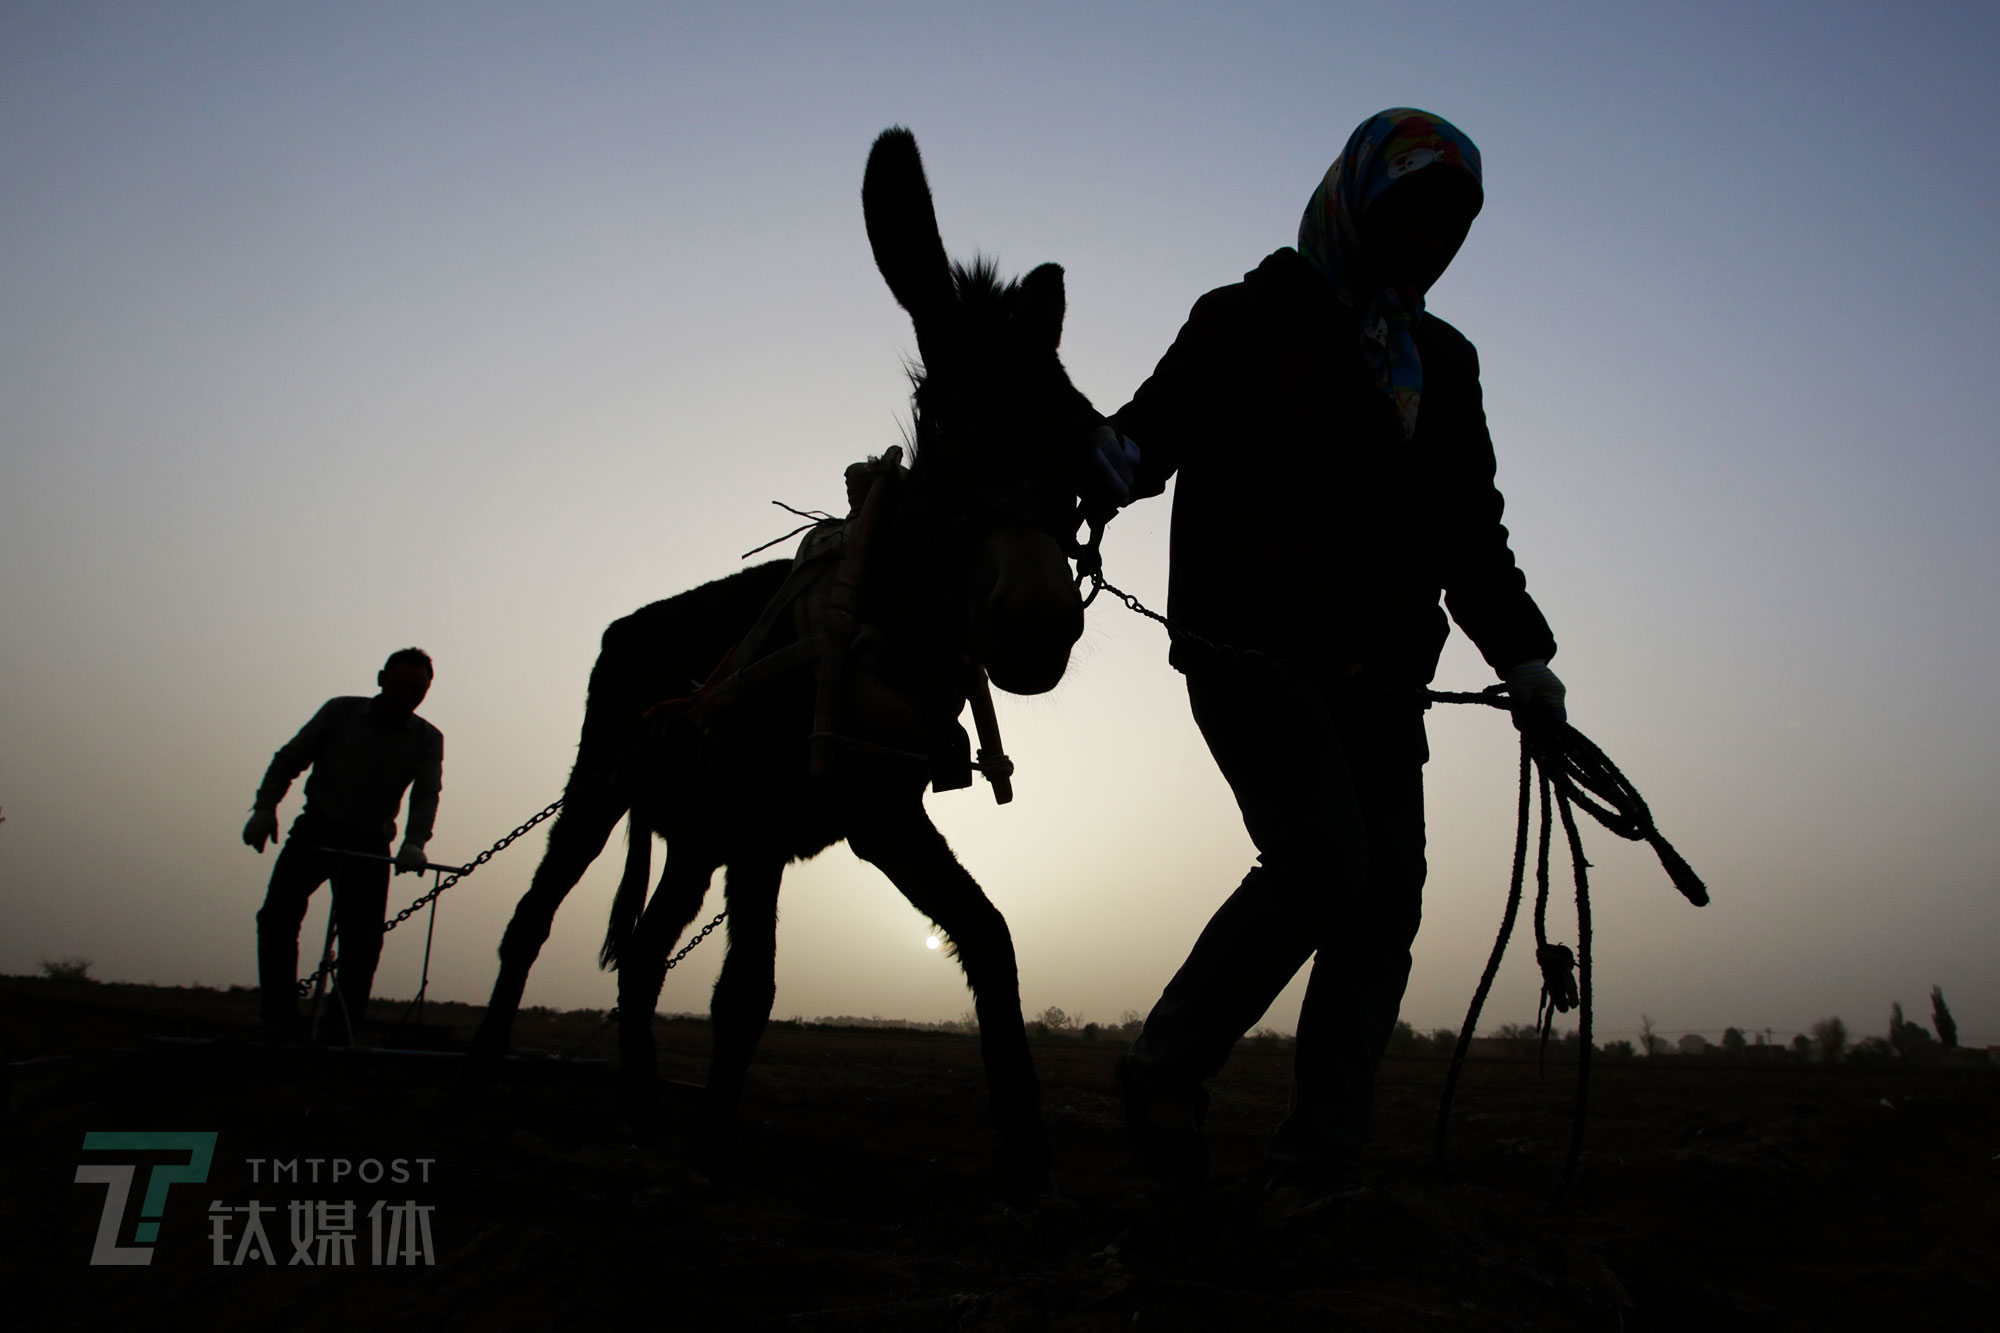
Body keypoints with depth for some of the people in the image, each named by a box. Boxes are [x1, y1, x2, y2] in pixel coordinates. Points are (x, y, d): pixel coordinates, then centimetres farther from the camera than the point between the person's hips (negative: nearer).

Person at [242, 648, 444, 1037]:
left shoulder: (428, 740, -1)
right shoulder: (340, 712, -2)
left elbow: (426, 796, -10)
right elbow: (290, 758, 2)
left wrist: (414, 842, -27)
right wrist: (265, 807, -10)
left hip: (368, 844, 1)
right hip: (315, 830, 0)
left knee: (363, 938, -6)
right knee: (278, 914, -15)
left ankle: (344, 1028, 3)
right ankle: (279, 1018, -5)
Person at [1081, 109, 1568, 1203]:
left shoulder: (1444, 362, 22)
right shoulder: (1248, 322, 5)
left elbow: (1473, 536, 24)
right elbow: (1146, 439, -5)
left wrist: (1524, 660, 15)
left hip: (1380, 681, 7)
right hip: (1254, 652, -6)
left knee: (1385, 895, -1)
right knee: (1323, 860, -21)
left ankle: (1321, 1157, 10)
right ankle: (1167, 1066, 1)